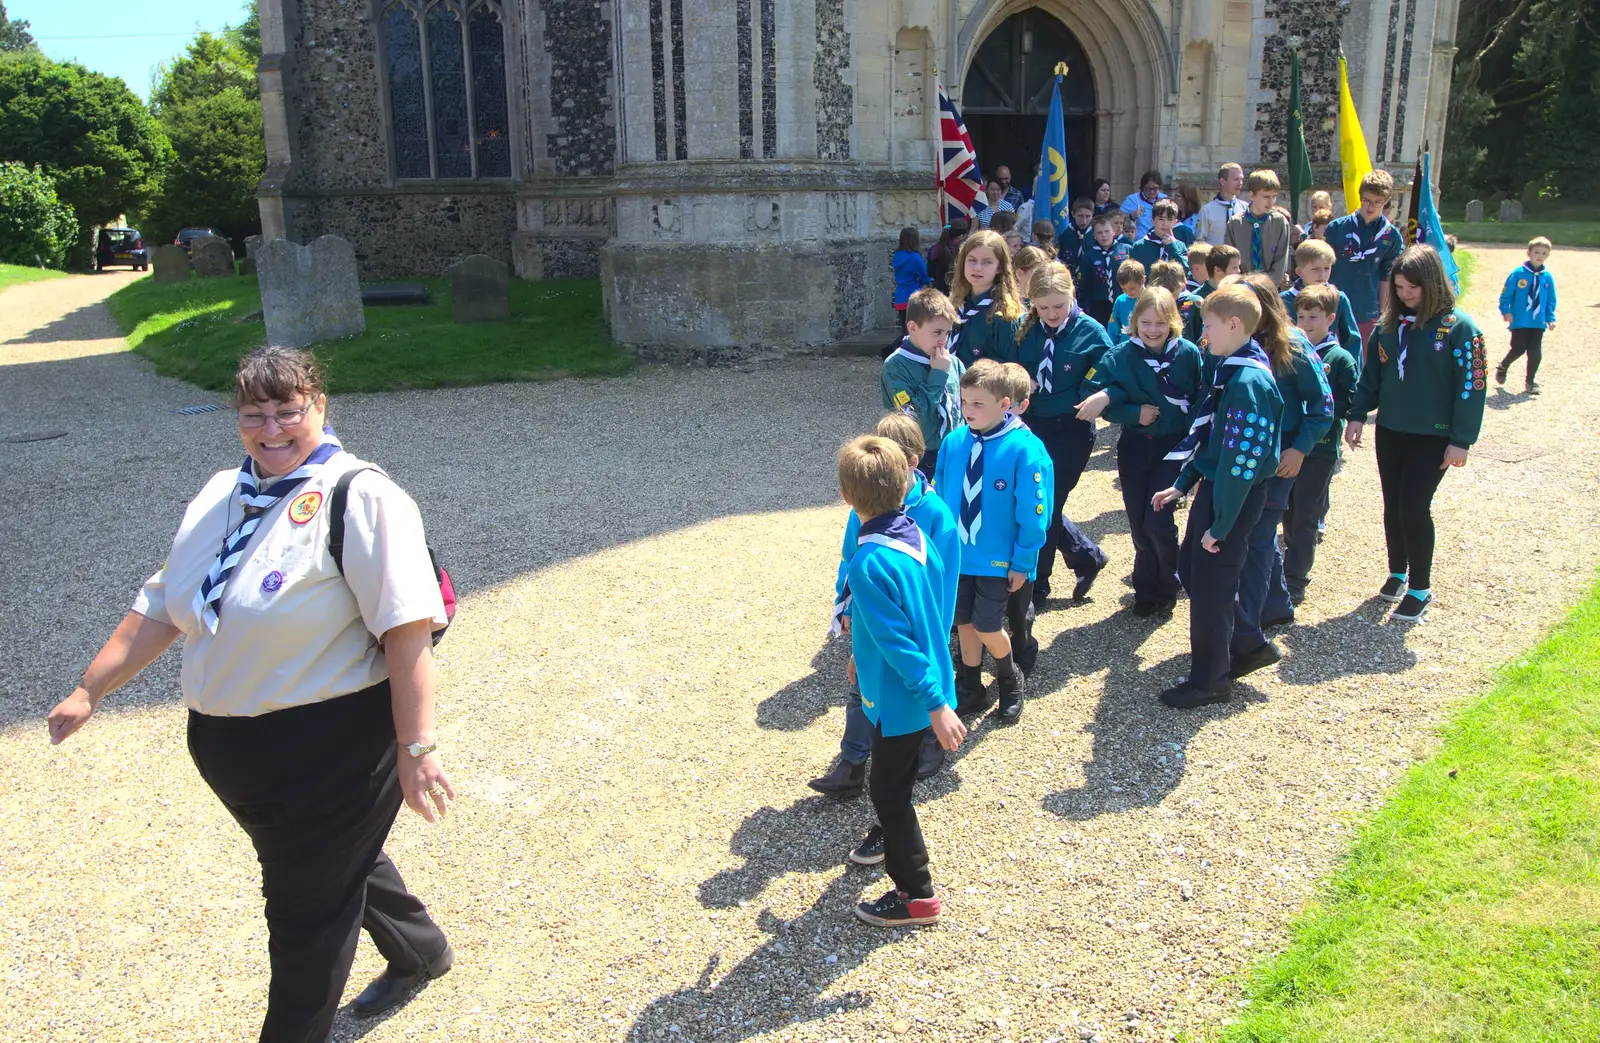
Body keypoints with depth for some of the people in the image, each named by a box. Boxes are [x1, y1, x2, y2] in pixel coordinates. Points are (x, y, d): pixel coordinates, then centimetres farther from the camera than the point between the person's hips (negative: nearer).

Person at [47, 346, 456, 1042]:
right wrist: (89, 691, 13)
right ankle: (420, 951, 50)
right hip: (228, 747, 8)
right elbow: (161, 607, 15)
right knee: (340, 861, 26)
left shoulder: (358, 495, -16)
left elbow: (407, 628, -23)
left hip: (333, 745, -8)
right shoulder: (220, 496, 8)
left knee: (306, 909, 7)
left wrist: (414, 748, -26)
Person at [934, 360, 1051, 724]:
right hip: (956, 555, 4)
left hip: (997, 560, -4)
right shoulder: (953, 442, -6)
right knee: (963, 622, 14)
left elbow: (1033, 513, -13)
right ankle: (970, 691, 33)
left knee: (986, 626, -2)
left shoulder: (1024, 449, -18)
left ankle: (1009, 681, 29)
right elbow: (939, 497, 4)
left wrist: (1022, 563, -11)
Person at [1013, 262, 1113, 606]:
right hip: (1033, 426, 5)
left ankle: (1036, 587, 17)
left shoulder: (1091, 332, -10)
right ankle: (1087, 556, 31)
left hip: (1072, 430, -5)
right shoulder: (1026, 330, 0)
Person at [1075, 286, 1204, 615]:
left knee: (1157, 521, -11)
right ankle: (1146, 589, 25)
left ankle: (1166, 588, 14)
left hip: (1173, 447, -2)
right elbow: (1094, 395, -12)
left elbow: (1202, 403, -5)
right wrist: (1135, 414, -20)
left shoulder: (1188, 354, -7)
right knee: (1138, 523, 5)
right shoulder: (1121, 355, -6)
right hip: (1134, 446, 2)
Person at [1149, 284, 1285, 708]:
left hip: (1235, 497, -9)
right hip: (1213, 484, 10)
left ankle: (1210, 680, 19)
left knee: (1210, 585, 2)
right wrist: (1181, 485, 15)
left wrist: (1220, 525, -20)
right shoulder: (1231, 370, 7)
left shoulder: (1250, 381, -24)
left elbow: (1242, 460, -24)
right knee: (1189, 568, 19)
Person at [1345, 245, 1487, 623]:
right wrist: (1357, 414, 3)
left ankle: (1420, 588, 9)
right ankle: (1397, 572, 32)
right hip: (1389, 431, 5)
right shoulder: (1390, 324, 4)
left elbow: (1471, 386, -12)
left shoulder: (1458, 327, -11)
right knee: (1393, 506, 13)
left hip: (1433, 437, -5)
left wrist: (1461, 440, -14)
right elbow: (1372, 374, 12)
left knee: (1414, 507, -7)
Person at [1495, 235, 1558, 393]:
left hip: (1538, 322, 3)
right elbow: (1506, 294, -4)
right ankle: (1502, 368, 31)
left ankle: (1530, 382, 18)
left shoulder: (1548, 277, 2)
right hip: (1519, 321, -3)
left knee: (1535, 353, 3)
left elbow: (1551, 301, 10)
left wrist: (1550, 318, 3)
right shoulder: (1518, 273, -8)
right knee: (1518, 350, 1)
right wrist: (1506, 311, -13)